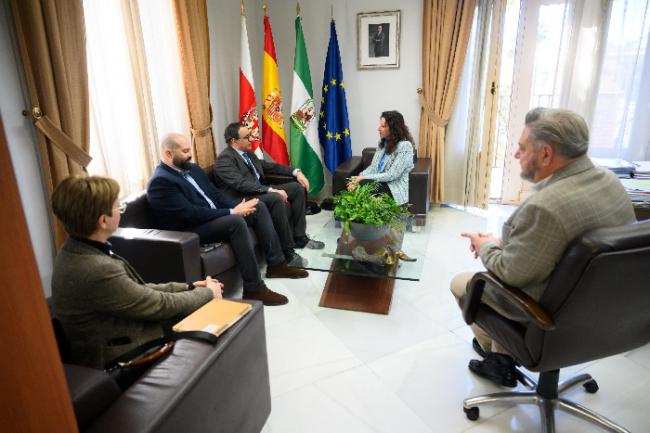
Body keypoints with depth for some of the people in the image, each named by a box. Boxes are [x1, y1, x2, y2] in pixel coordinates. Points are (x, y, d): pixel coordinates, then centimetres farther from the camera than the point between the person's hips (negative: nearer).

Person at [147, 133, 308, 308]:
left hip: (215, 217, 10)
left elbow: (215, 193, 14)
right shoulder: (160, 182, -17)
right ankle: (253, 289, -28)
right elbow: (191, 214, -25)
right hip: (191, 231, -10)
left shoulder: (192, 168, 12)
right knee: (236, 221, -34)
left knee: (259, 207, 2)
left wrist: (236, 206, -7)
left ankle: (276, 264, 2)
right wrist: (232, 212, -22)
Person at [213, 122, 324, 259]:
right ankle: (288, 249, -25)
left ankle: (299, 237, 0)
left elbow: (269, 166, 19)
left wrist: (296, 172, 6)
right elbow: (241, 184, -26)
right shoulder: (224, 160, -13)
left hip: (260, 192, 10)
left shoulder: (248, 153, 14)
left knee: (297, 187, 1)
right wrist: (271, 190, -31)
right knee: (276, 198, -35)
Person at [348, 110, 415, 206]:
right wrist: (359, 177, -11)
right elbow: (373, 167, 9)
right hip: (379, 182, 6)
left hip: (394, 188, -6)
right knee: (359, 184, -27)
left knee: (363, 184, -31)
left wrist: (364, 178, -19)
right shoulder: (383, 143, 11)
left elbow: (392, 175, -18)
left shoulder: (404, 146, -12)